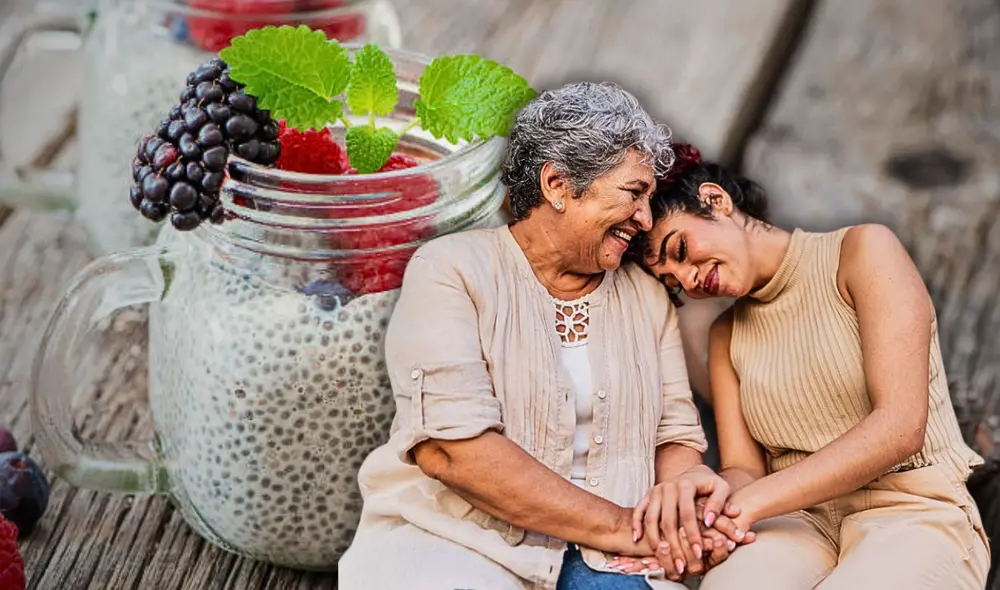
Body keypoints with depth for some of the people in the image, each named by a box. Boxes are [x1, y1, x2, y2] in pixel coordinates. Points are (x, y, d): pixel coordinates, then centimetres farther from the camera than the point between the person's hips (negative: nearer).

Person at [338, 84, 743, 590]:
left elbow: (674, 434, 12)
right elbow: (449, 444, -16)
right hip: (450, 541, -4)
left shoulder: (648, 295, 14)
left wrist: (682, 482, -15)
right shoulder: (453, 269, -4)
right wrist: (620, 524, -16)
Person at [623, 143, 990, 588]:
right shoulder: (726, 337, 19)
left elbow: (901, 426, -12)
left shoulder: (862, 250, 0)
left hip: (915, 512, -3)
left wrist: (750, 502, -18)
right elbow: (742, 469, 8)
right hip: (802, 520, 3)